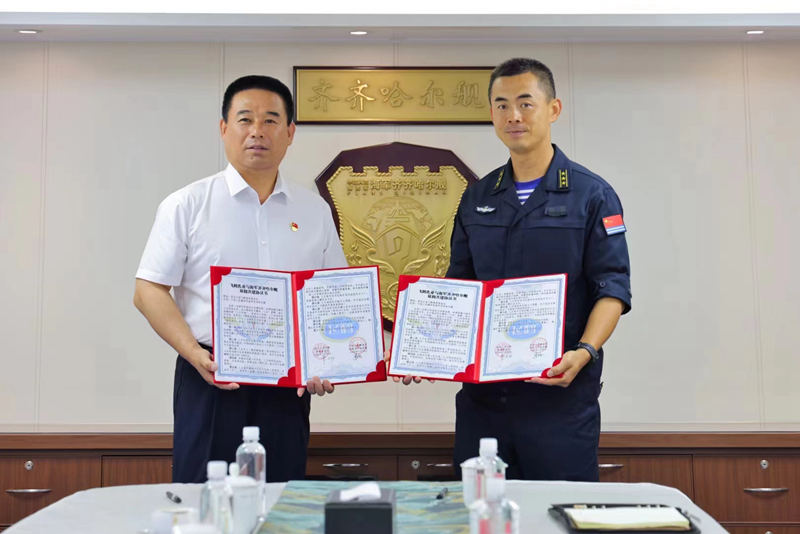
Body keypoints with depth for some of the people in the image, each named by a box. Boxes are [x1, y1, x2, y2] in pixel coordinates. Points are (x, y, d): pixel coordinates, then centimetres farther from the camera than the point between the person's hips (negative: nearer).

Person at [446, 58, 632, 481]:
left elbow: (613, 288, -6)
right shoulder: (477, 198, 12)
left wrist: (584, 352, -22)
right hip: (482, 392, 4)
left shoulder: (592, 195, -1)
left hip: (561, 391, -4)